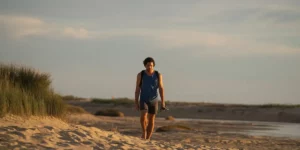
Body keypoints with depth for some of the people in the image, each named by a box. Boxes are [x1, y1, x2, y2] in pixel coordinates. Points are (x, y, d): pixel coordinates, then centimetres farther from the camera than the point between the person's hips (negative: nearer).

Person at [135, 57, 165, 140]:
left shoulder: (158, 75, -5)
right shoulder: (140, 75, -6)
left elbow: (161, 89, -4)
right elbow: (137, 89, -3)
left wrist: (163, 103, -10)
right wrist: (136, 103, -6)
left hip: (154, 100, 1)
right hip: (144, 100, -1)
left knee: (151, 120, 2)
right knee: (143, 116, -23)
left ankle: (147, 139, 11)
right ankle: (144, 131, 2)